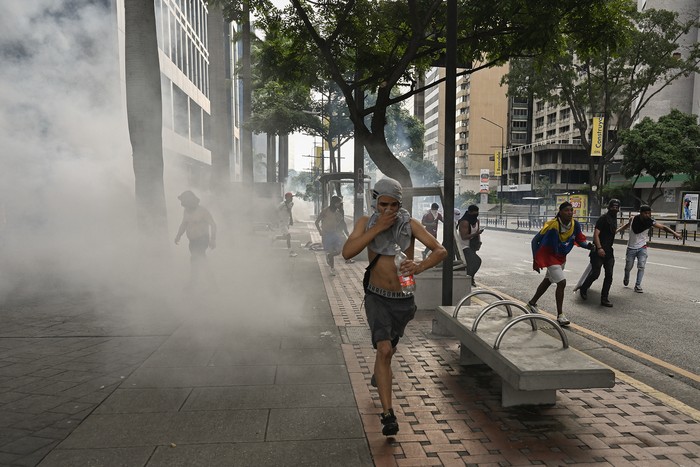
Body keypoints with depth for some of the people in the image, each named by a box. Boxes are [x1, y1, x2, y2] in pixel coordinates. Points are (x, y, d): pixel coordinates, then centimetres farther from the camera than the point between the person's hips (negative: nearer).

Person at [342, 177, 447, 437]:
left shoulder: (409, 224, -7)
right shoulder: (366, 223, -5)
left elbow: (440, 251, -13)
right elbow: (347, 252, -19)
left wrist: (420, 267, -33)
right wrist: (377, 228, -24)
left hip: (404, 300, 2)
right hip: (377, 297, -2)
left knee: (389, 349, 22)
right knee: (384, 349, -19)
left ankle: (378, 375, 55)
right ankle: (388, 414, -12)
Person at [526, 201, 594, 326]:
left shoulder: (575, 224, -13)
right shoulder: (552, 226, -28)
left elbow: (580, 240, 1)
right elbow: (535, 241, -18)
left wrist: (588, 245, -23)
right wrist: (536, 260, -15)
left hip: (561, 257, 7)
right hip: (550, 256, -7)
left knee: (548, 281, 22)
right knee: (562, 282, -16)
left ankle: (532, 302, 42)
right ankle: (560, 315, -6)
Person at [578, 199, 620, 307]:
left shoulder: (614, 219, 15)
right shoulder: (603, 218, -11)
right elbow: (596, 234, -19)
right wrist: (599, 248, -26)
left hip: (609, 251, 8)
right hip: (599, 251, -8)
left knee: (609, 275, 3)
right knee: (595, 273, -6)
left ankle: (604, 299, 8)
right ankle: (583, 289, 19)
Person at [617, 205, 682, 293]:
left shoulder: (650, 222, -14)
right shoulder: (633, 219, -11)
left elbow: (663, 227, -22)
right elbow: (626, 226, 10)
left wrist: (674, 233, -36)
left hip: (642, 247, 0)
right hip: (631, 248, 0)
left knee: (641, 266, -12)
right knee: (628, 267, 9)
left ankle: (638, 286, -1)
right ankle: (626, 279, 40)